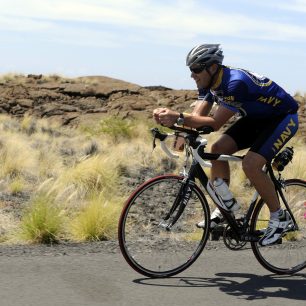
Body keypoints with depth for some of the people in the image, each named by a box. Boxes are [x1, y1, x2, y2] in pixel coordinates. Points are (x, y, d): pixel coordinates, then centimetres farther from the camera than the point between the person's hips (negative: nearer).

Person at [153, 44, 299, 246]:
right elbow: (198, 117, -12)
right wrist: (168, 117, -30)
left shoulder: (236, 82, -34)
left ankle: (280, 217, -5)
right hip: (256, 118, 9)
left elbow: (215, 123, -35)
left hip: (283, 118, -9)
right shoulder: (209, 83, -7)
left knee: (251, 164, -24)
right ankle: (223, 210, 5)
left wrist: (178, 118, -43)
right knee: (218, 149, -6)